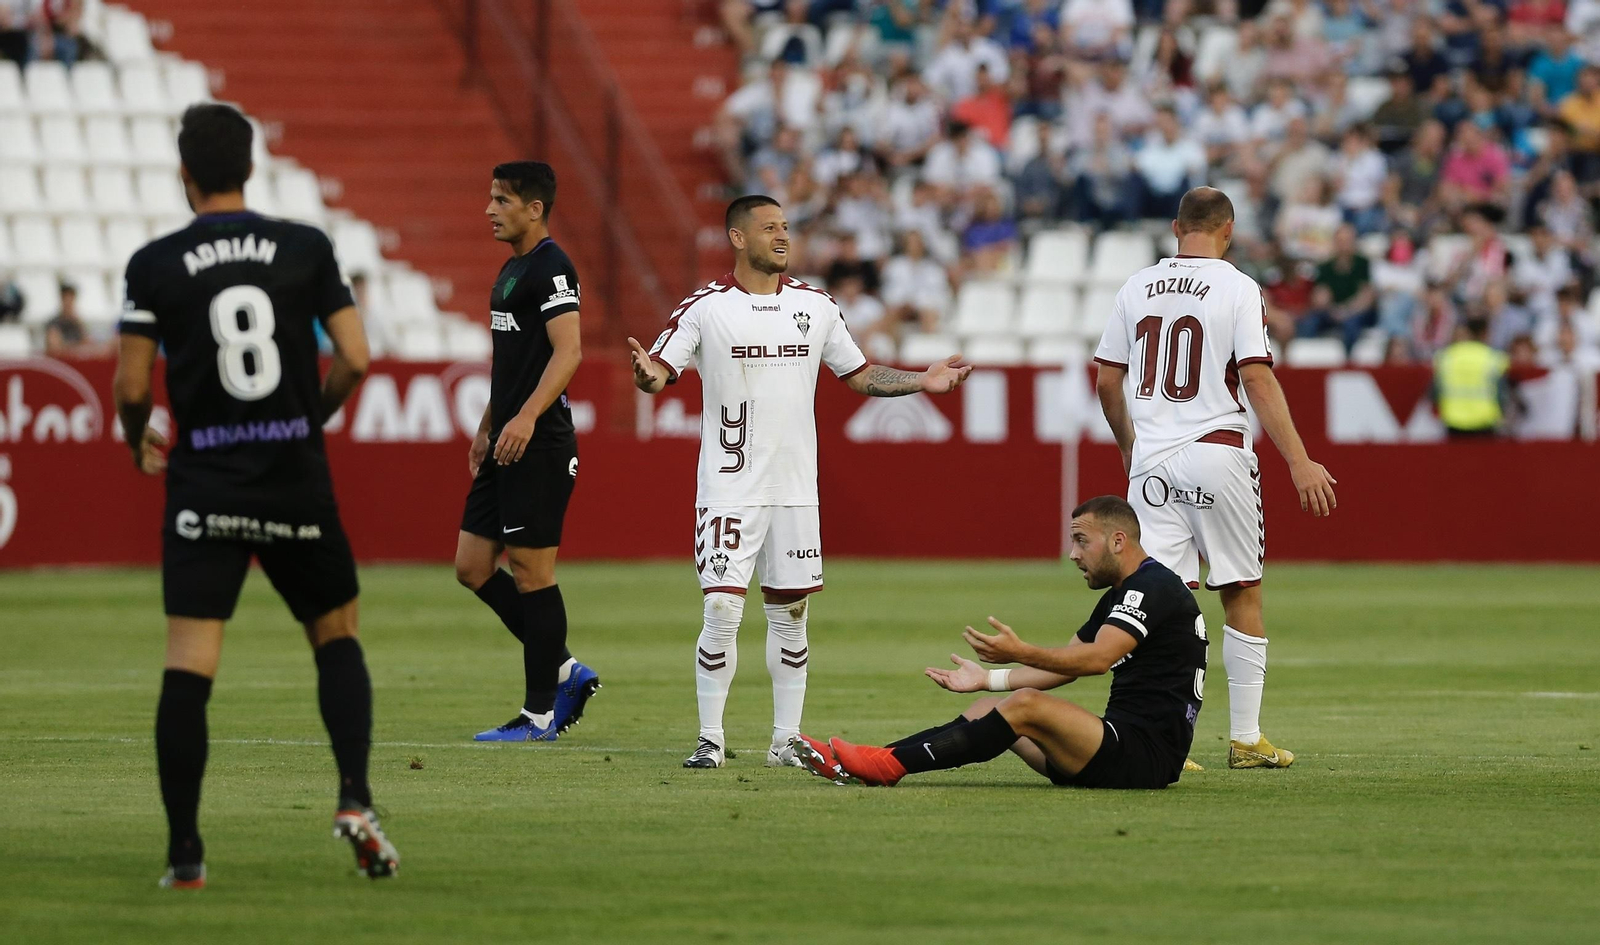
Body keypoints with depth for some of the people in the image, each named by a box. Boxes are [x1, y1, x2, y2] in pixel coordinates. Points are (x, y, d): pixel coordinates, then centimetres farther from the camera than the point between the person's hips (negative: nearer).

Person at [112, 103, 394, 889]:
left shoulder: (155, 264, -3)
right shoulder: (306, 249, 0)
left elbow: (131, 387, -5)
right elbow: (353, 360, -3)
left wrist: (139, 441, 17)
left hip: (204, 486, -1)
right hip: (296, 480, 1)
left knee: (187, 665, -2)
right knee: (337, 634, 19)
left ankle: (184, 851, -6)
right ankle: (355, 798, 1)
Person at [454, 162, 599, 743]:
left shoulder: (551, 268, -13)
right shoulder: (512, 269, 18)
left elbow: (568, 351, -23)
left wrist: (527, 417, -32)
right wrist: (487, 426, 27)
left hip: (540, 446, -10)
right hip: (506, 445, 10)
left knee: (532, 574, -4)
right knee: (473, 568, 9)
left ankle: (539, 716, 2)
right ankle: (565, 672, 17)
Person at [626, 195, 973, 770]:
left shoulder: (815, 306, 9)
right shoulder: (705, 308, -3)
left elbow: (859, 374, 18)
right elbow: (661, 371, -8)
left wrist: (923, 381, 7)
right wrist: (648, 375, -32)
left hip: (796, 487, 4)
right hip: (730, 488, -4)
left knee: (791, 615, 7)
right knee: (722, 610, -9)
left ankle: (785, 740, 14)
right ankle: (710, 740, 0)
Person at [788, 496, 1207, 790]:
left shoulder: (1154, 587, -11)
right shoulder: (1120, 595, 22)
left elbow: (1098, 658, -26)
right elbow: (1065, 666, 25)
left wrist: (1023, 653, -33)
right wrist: (988, 679, 16)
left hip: (1149, 752, -10)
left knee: (1027, 705, -26)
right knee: (989, 708, 7)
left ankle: (889, 766, -28)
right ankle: (862, 762, -7)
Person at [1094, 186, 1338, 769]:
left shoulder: (1137, 288, 7)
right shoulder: (1237, 288, -5)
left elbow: (1107, 382, 11)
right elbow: (1257, 379, -14)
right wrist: (1299, 462, -15)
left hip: (1151, 459, 4)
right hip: (1216, 454, -4)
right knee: (1242, 595, 8)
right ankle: (1246, 739, 10)